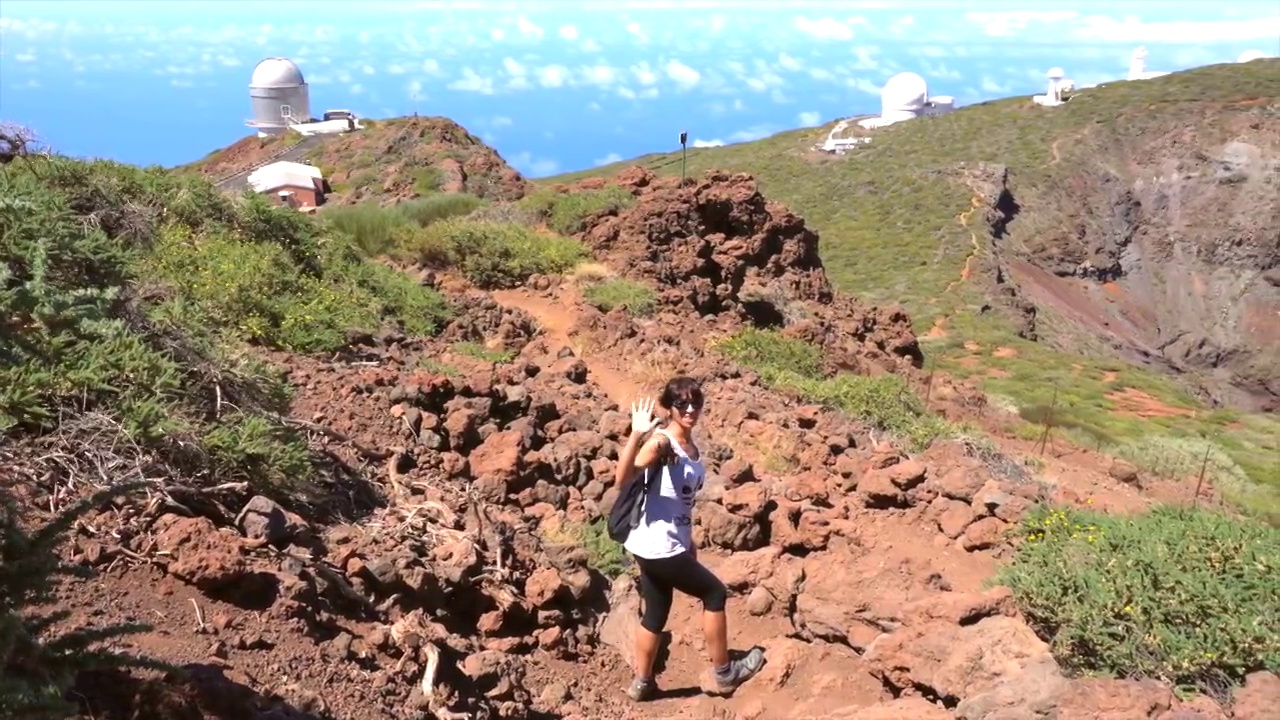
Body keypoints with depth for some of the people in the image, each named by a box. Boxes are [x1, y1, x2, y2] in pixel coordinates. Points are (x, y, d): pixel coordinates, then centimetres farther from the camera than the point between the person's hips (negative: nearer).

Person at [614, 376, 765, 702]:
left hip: (667, 544, 8)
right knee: (715, 592, 5)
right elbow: (622, 478, -35)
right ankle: (722, 674, 19)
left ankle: (642, 683, 31)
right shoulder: (662, 443, -20)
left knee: (656, 611, 17)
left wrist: (688, 540, 21)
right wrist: (636, 436, -48)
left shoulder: (691, 446, 7)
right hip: (657, 546, -8)